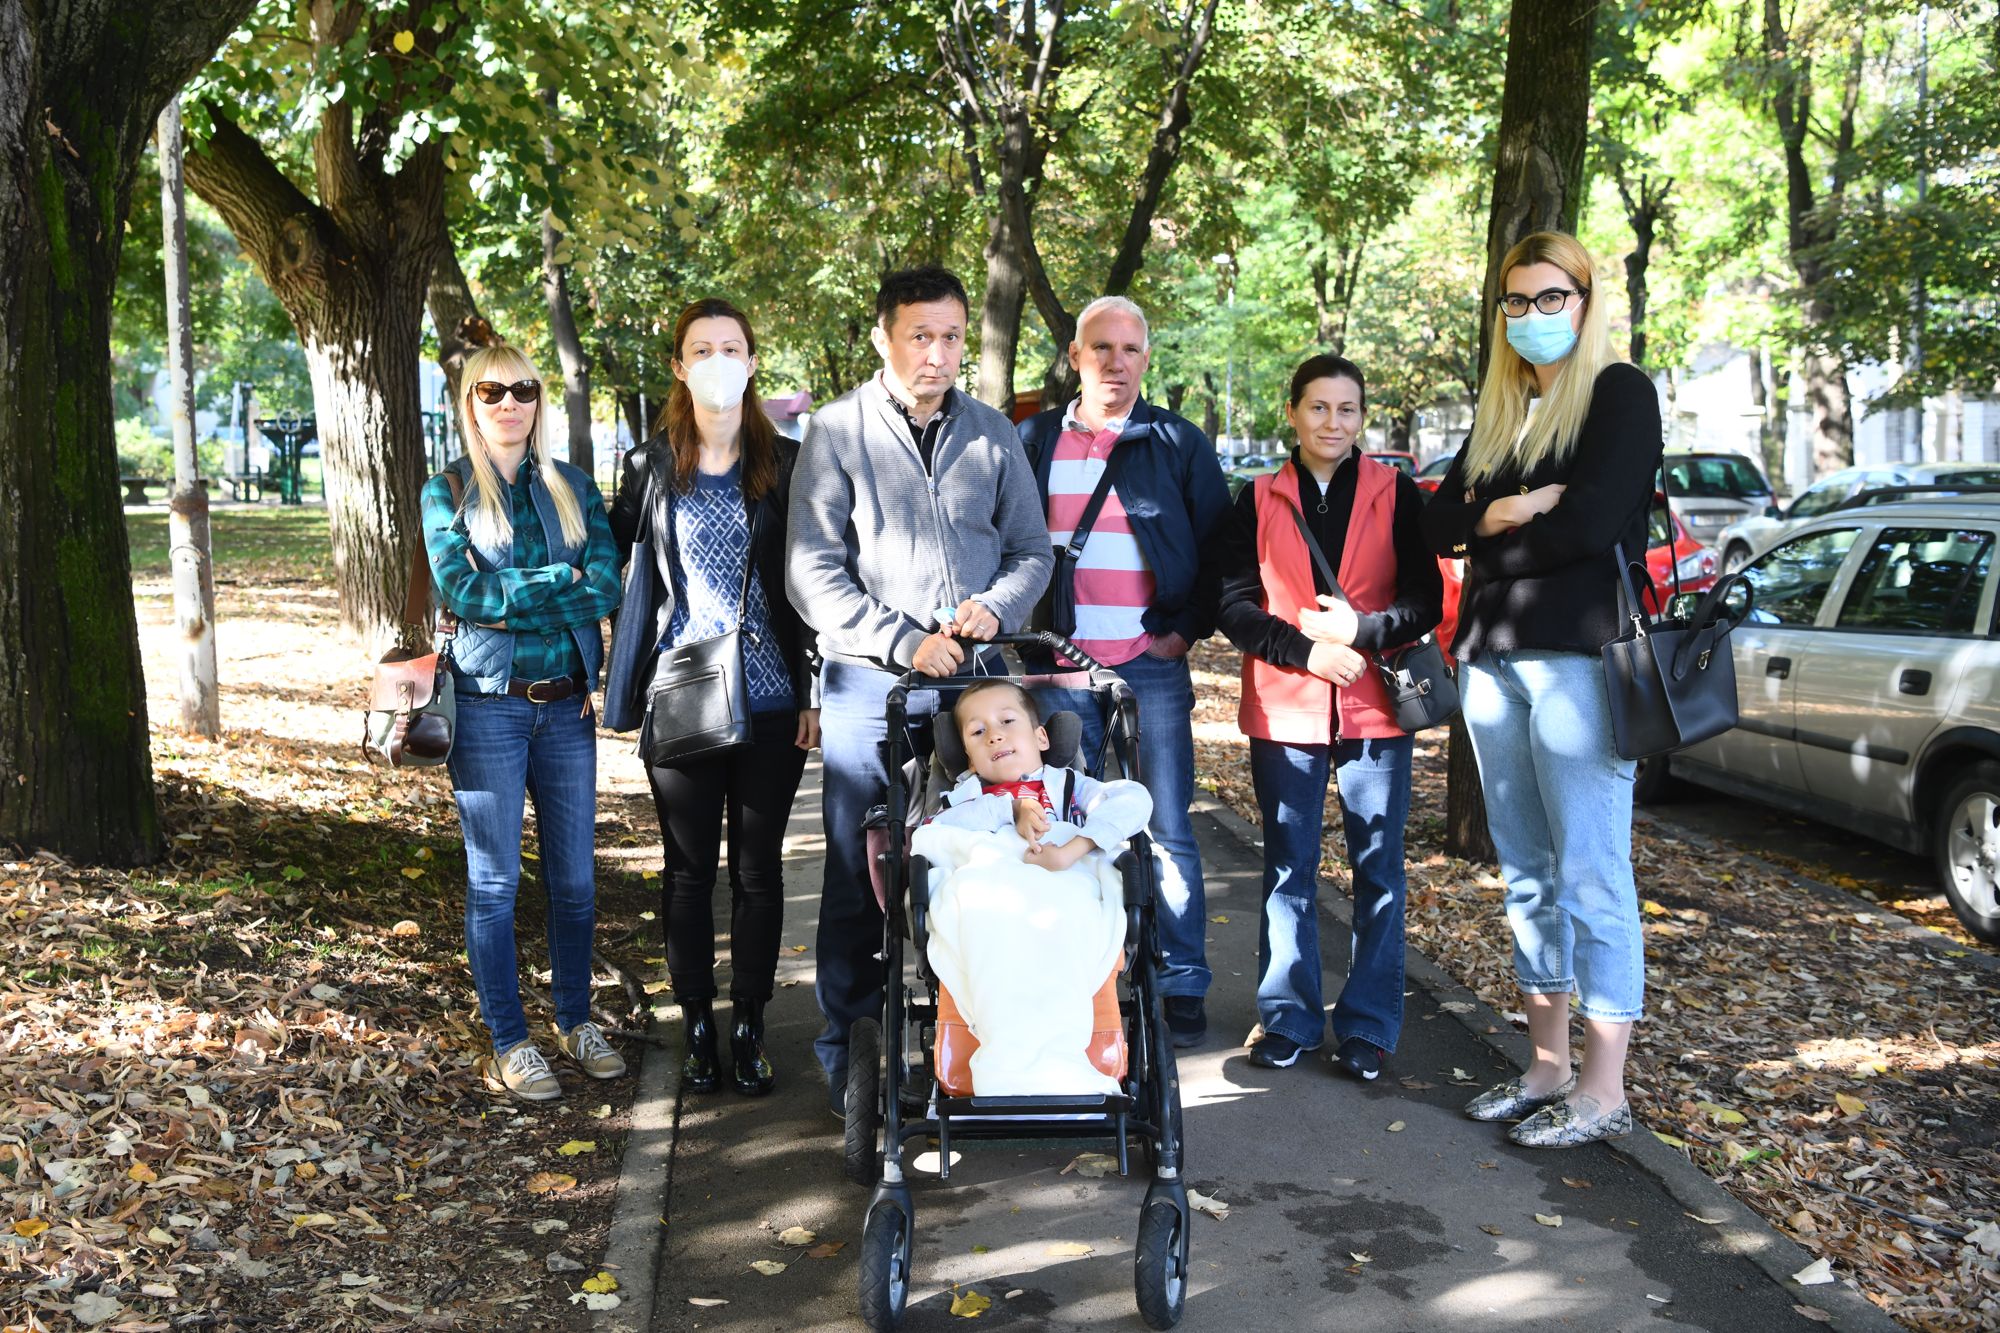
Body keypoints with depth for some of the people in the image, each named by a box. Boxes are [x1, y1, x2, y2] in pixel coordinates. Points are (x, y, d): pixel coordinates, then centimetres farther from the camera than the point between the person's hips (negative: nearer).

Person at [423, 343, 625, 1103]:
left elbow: (607, 587, -4)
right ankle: (509, 1042, 15)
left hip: (567, 703, 3)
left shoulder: (573, 488, 10)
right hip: (489, 705, -3)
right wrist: (563, 580, -10)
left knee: (575, 875, 9)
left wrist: (508, 597, -12)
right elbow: (459, 590, -13)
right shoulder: (447, 493, 3)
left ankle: (576, 1022, 24)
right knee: (494, 881, 4)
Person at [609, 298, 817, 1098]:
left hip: (772, 698, 0)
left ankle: (748, 1027, 18)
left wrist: (816, 688, -1)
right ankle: (697, 1026, 19)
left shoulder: (786, 463, 2)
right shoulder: (651, 465, 4)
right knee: (689, 866, 7)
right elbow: (611, 558, 14)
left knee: (757, 865, 7)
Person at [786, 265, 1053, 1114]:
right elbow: (813, 573, -5)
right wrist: (904, 642, -14)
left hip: (979, 684, 3)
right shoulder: (837, 433, 0)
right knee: (859, 874, 4)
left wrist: (996, 607, -7)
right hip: (869, 686, -2)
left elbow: (1031, 550, 14)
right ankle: (850, 1050, 16)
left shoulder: (991, 434, 10)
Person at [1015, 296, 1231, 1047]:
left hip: (1152, 661, -2)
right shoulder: (1034, 441, 9)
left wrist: (1188, 629, -1)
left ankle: (1183, 987, 8)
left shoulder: (1178, 443, 4)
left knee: (1168, 829, 0)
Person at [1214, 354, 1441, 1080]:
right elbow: (1235, 605, 1)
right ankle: (1288, 1018, 16)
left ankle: (1367, 1026, 11)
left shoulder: (1397, 494, 4)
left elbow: (1425, 603, 1)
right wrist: (1306, 650, -12)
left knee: (1378, 866, 2)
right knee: (1289, 866, 7)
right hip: (1284, 708, 1)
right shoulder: (1259, 500, 6)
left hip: (1374, 707, 0)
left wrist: (1359, 631, -15)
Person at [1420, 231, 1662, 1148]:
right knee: (1527, 875, 11)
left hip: (1579, 659, -7)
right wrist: (1513, 511, -9)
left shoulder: (1619, 392, -1)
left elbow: (1592, 525, -14)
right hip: (1493, 661, 7)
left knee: (1590, 878, -5)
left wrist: (1489, 542, -2)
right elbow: (1441, 523, 8)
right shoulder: (1499, 414, 19)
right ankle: (1547, 1069, 20)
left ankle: (1604, 1090, 2)